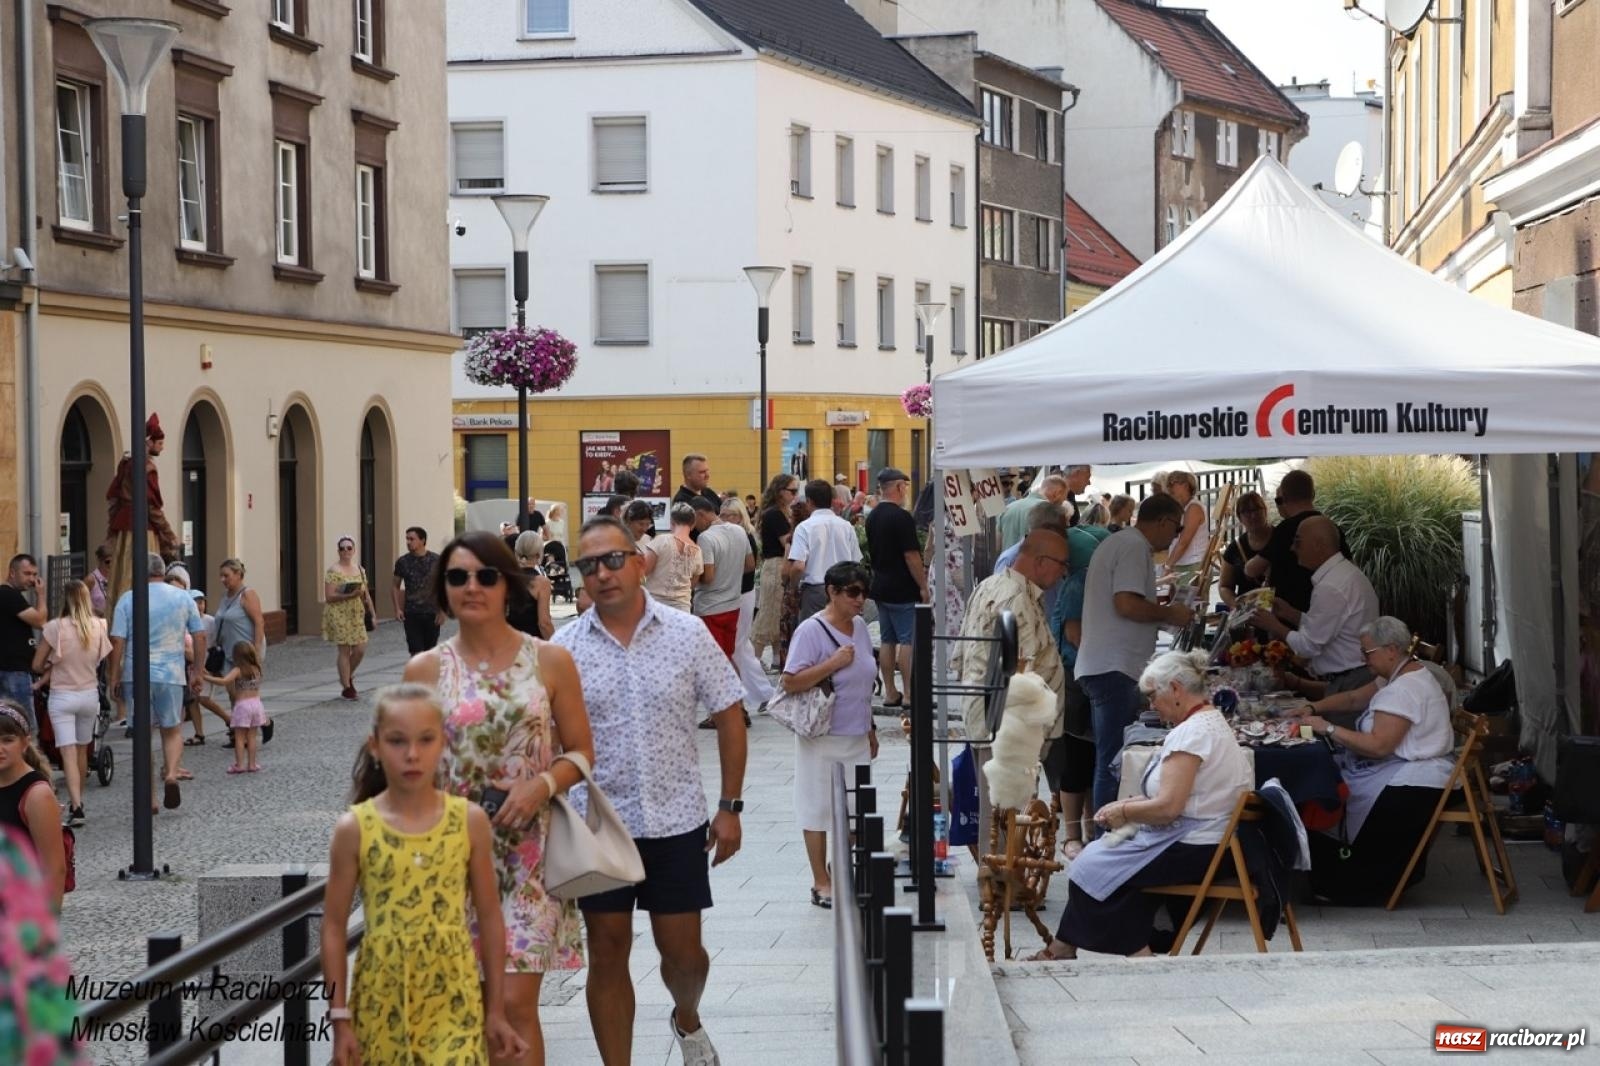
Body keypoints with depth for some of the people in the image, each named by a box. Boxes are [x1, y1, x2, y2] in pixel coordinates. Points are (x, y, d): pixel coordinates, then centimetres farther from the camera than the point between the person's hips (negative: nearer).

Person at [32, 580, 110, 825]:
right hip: (89, 693, 3)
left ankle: (76, 807, -19)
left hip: (62, 696, -3)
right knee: (82, 750, 19)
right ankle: (77, 799, 31)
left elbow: (37, 665, -8)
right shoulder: (99, 626, -6)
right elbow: (101, 660, 4)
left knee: (68, 752, -6)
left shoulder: (55, 627, -14)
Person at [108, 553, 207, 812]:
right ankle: (171, 774, -13)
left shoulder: (128, 600, -1)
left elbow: (117, 641, -5)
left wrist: (113, 675, 3)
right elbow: (200, 637, 6)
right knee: (172, 730, 14)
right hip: (171, 674, 1)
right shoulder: (183, 598, 5)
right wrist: (197, 672, 15)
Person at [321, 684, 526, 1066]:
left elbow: (489, 916, 5)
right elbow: (334, 926, 0)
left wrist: (496, 1009, 7)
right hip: (382, 1001, 1)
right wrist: (340, 1019, -2)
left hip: (453, 1001, 0)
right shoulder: (355, 829, -4)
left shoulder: (469, 821, -2)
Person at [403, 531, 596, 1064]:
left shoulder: (550, 662, 1)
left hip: (527, 853, -1)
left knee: (516, 1003, -7)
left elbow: (581, 753, 6)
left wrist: (542, 785, -13)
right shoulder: (425, 670, 2)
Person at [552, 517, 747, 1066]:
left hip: (677, 820, 0)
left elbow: (729, 717, 3)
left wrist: (730, 807, 0)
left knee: (682, 949, 9)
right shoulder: (565, 648, -3)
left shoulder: (687, 633, -3)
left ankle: (687, 1019, 41)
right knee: (607, 954, 4)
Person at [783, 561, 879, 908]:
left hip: (856, 736, 6)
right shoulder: (811, 631, -14)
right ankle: (822, 883, 13)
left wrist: (870, 728, 20)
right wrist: (834, 663, -23)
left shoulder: (860, 626, 8)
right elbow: (790, 683, -19)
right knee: (819, 809, 3)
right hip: (822, 738, -6)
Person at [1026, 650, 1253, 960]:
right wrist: (1132, 803, 8)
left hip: (1191, 851, -11)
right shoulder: (1215, 722, 14)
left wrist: (1123, 812, -7)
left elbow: (1168, 807, -24)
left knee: (1090, 868, -6)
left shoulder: (1191, 733, -19)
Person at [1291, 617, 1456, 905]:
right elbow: (1354, 697, 21)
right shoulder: (1401, 674, 13)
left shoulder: (1404, 689, -20)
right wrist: (1313, 708, 7)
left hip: (1416, 783, -11)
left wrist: (1329, 729, -20)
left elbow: (1379, 745, -26)